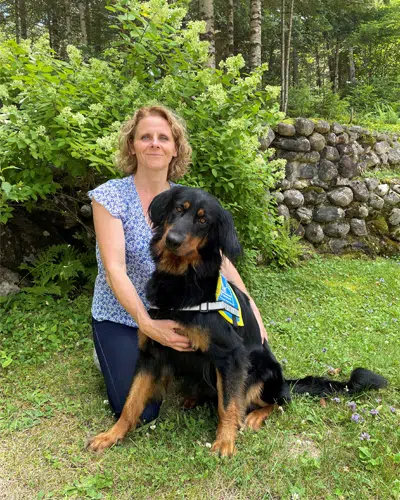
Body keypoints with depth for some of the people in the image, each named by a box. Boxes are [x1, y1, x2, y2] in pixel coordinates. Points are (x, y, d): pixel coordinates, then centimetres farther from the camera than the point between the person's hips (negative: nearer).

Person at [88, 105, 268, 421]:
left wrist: (252, 309, -14)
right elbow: (114, 269, -23)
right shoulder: (109, 196, -16)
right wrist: (147, 324, -32)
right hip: (121, 317, -3)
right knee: (141, 412, -10)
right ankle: (113, 357, 20)